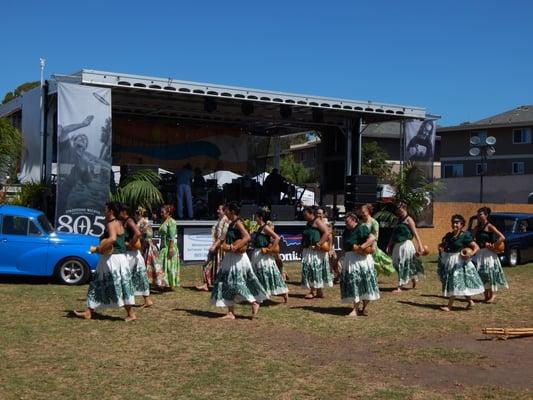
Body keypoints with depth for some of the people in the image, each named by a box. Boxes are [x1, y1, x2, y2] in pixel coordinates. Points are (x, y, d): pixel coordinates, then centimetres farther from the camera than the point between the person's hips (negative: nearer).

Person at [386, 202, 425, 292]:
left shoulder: (408, 219, -5)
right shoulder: (399, 220, 17)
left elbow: (415, 233, -11)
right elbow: (394, 234, 20)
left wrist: (420, 246, -18)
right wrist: (389, 245, 13)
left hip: (406, 244, -8)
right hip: (397, 246, 8)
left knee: (403, 265, -6)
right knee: (397, 264, 10)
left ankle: (400, 287, -3)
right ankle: (413, 279, 29)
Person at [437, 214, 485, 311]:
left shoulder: (465, 236, -10)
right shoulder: (449, 235, 7)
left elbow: (477, 247, -8)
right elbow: (442, 245, 22)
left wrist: (471, 254, -25)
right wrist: (440, 247, 0)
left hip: (459, 262, -6)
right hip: (448, 261, 6)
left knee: (455, 283, -5)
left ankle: (449, 305, -2)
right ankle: (470, 301, 26)